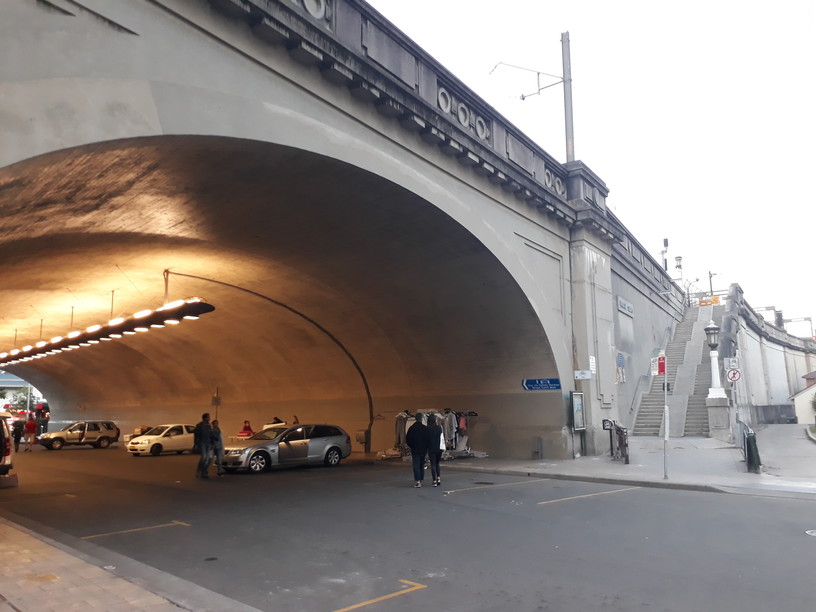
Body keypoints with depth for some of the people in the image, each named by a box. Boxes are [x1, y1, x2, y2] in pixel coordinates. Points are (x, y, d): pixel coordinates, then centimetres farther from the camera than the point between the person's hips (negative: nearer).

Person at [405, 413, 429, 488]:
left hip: (415, 450, -1)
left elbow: (407, 440, -2)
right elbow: (428, 439, -3)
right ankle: (421, 480, 19)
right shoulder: (425, 428, -7)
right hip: (423, 450, 2)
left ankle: (417, 481, -12)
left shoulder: (411, 428, -7)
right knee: (422, 465, 14)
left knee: (416, 465, -1)